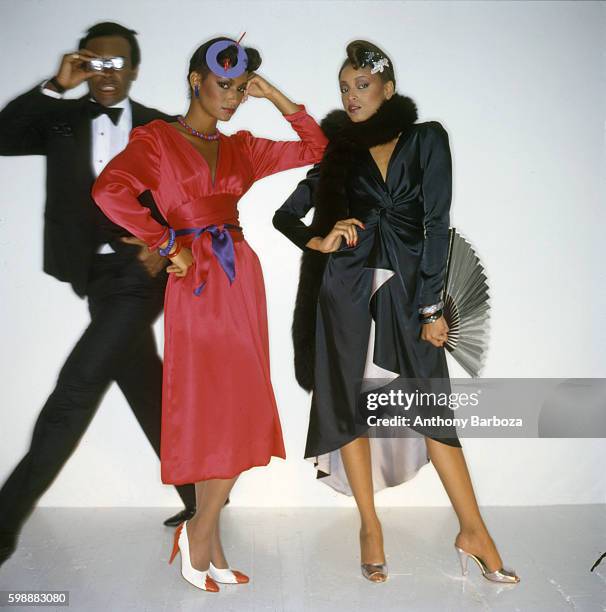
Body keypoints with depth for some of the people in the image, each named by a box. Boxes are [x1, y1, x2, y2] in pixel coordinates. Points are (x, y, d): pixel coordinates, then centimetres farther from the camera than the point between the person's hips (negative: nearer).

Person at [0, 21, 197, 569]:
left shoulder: (165, 129, 6)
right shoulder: (64, 120, 10)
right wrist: (55, 86, -10)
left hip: (142, 270, -4)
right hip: (99, 274, 4)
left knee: (77, 384, -13)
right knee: (146, 388, 12)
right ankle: (201, 491, 29)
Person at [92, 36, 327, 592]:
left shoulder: (241, 148, 15)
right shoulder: (157, 138, 0)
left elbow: (314, 149, 18)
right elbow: (109, 190, -17)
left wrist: (275, 96, 12)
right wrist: (169, 244, -13)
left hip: (241, 275, 6)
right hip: (197, 283, -5)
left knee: (237, 408, 5)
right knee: (210, 405, -6)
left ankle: (203, 536, 18)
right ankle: (203, 534, 13)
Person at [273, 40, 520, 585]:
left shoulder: (426, 139, 4)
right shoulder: (340, 151, 10)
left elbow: (436, 224, -2)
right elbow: (285, 215, 14)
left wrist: (432, 307, -7)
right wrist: (318, 243, -7)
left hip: (407, 286, -1)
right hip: (347, 286, 2)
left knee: (432, 404, 0)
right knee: (351, 400, 2)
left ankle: (473, 530, 10)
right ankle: (370, 527, 16)